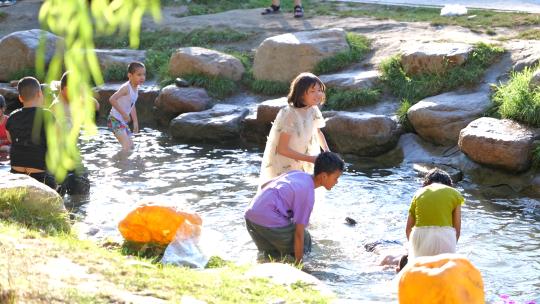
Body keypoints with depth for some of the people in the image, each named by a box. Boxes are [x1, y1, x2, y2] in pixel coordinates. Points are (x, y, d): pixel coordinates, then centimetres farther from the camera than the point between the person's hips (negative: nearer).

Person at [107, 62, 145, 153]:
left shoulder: (136, 88, 8)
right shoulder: (126, 88, -20)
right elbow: (112, 99, -30)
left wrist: (135, 122, 21)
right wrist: (123, 113, -28)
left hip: (123, 121, 10)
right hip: (115, 120, -10)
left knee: (130, 145, 16)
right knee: (127, 146, -19)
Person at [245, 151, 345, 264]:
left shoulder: (296, 174, 14)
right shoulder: (308, 195, -9)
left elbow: (264, 186, 24)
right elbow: (299, 233, -9)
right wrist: (298, 262, -1)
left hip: (250, 215, 8)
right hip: (269, 222, -8)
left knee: (273, 256, 25)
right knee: (304, 240, 11)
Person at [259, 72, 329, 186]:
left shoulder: (313, 110, -3)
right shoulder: (289, 115, -25)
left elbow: (317, 132, 17)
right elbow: (282, 149, -25)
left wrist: (327, 151, -1)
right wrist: (310, 159, -24)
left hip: (299, 167, 7)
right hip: (282, 169, -7)